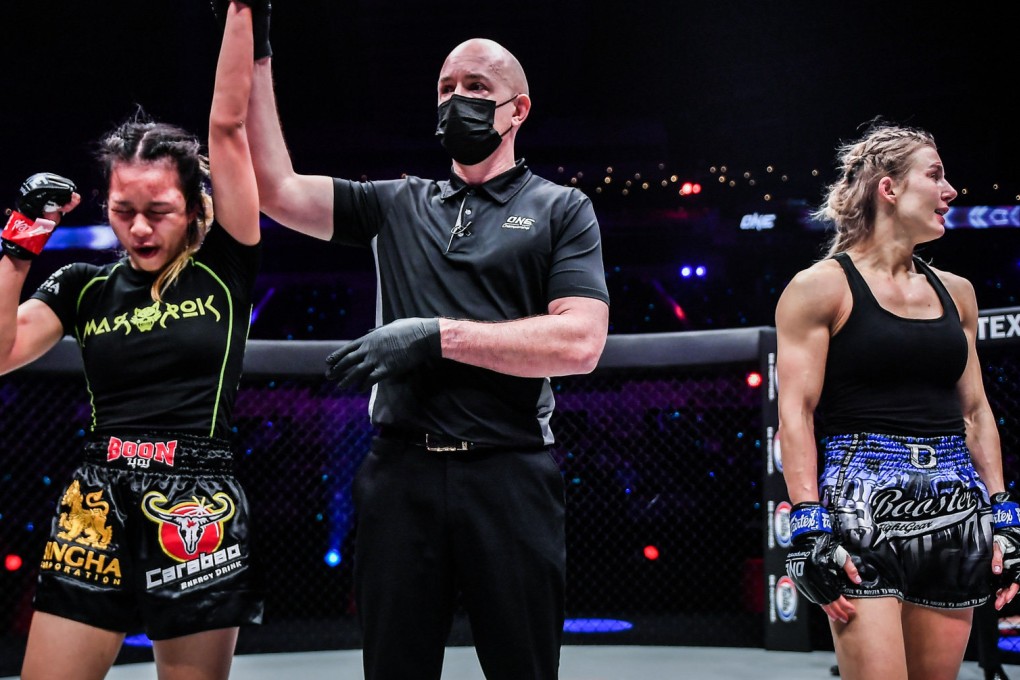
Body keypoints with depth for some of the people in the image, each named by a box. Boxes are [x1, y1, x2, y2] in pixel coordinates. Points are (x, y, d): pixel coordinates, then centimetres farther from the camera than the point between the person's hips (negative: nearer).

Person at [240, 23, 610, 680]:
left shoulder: (560, 209, 6)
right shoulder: (398, 204, 16)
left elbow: (580, 342, -8)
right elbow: (276, 187, 7)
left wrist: (439, 335, -13)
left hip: (509, 476, -2)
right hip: (400, 472, 3)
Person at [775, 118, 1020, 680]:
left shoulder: (954, 292, 16)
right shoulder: (822, 286, -2)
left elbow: (975, 410, 18)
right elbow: (795, 414, -7)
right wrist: (809, 530, -15)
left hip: (955, 507, 6)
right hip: (863, 502, -6)